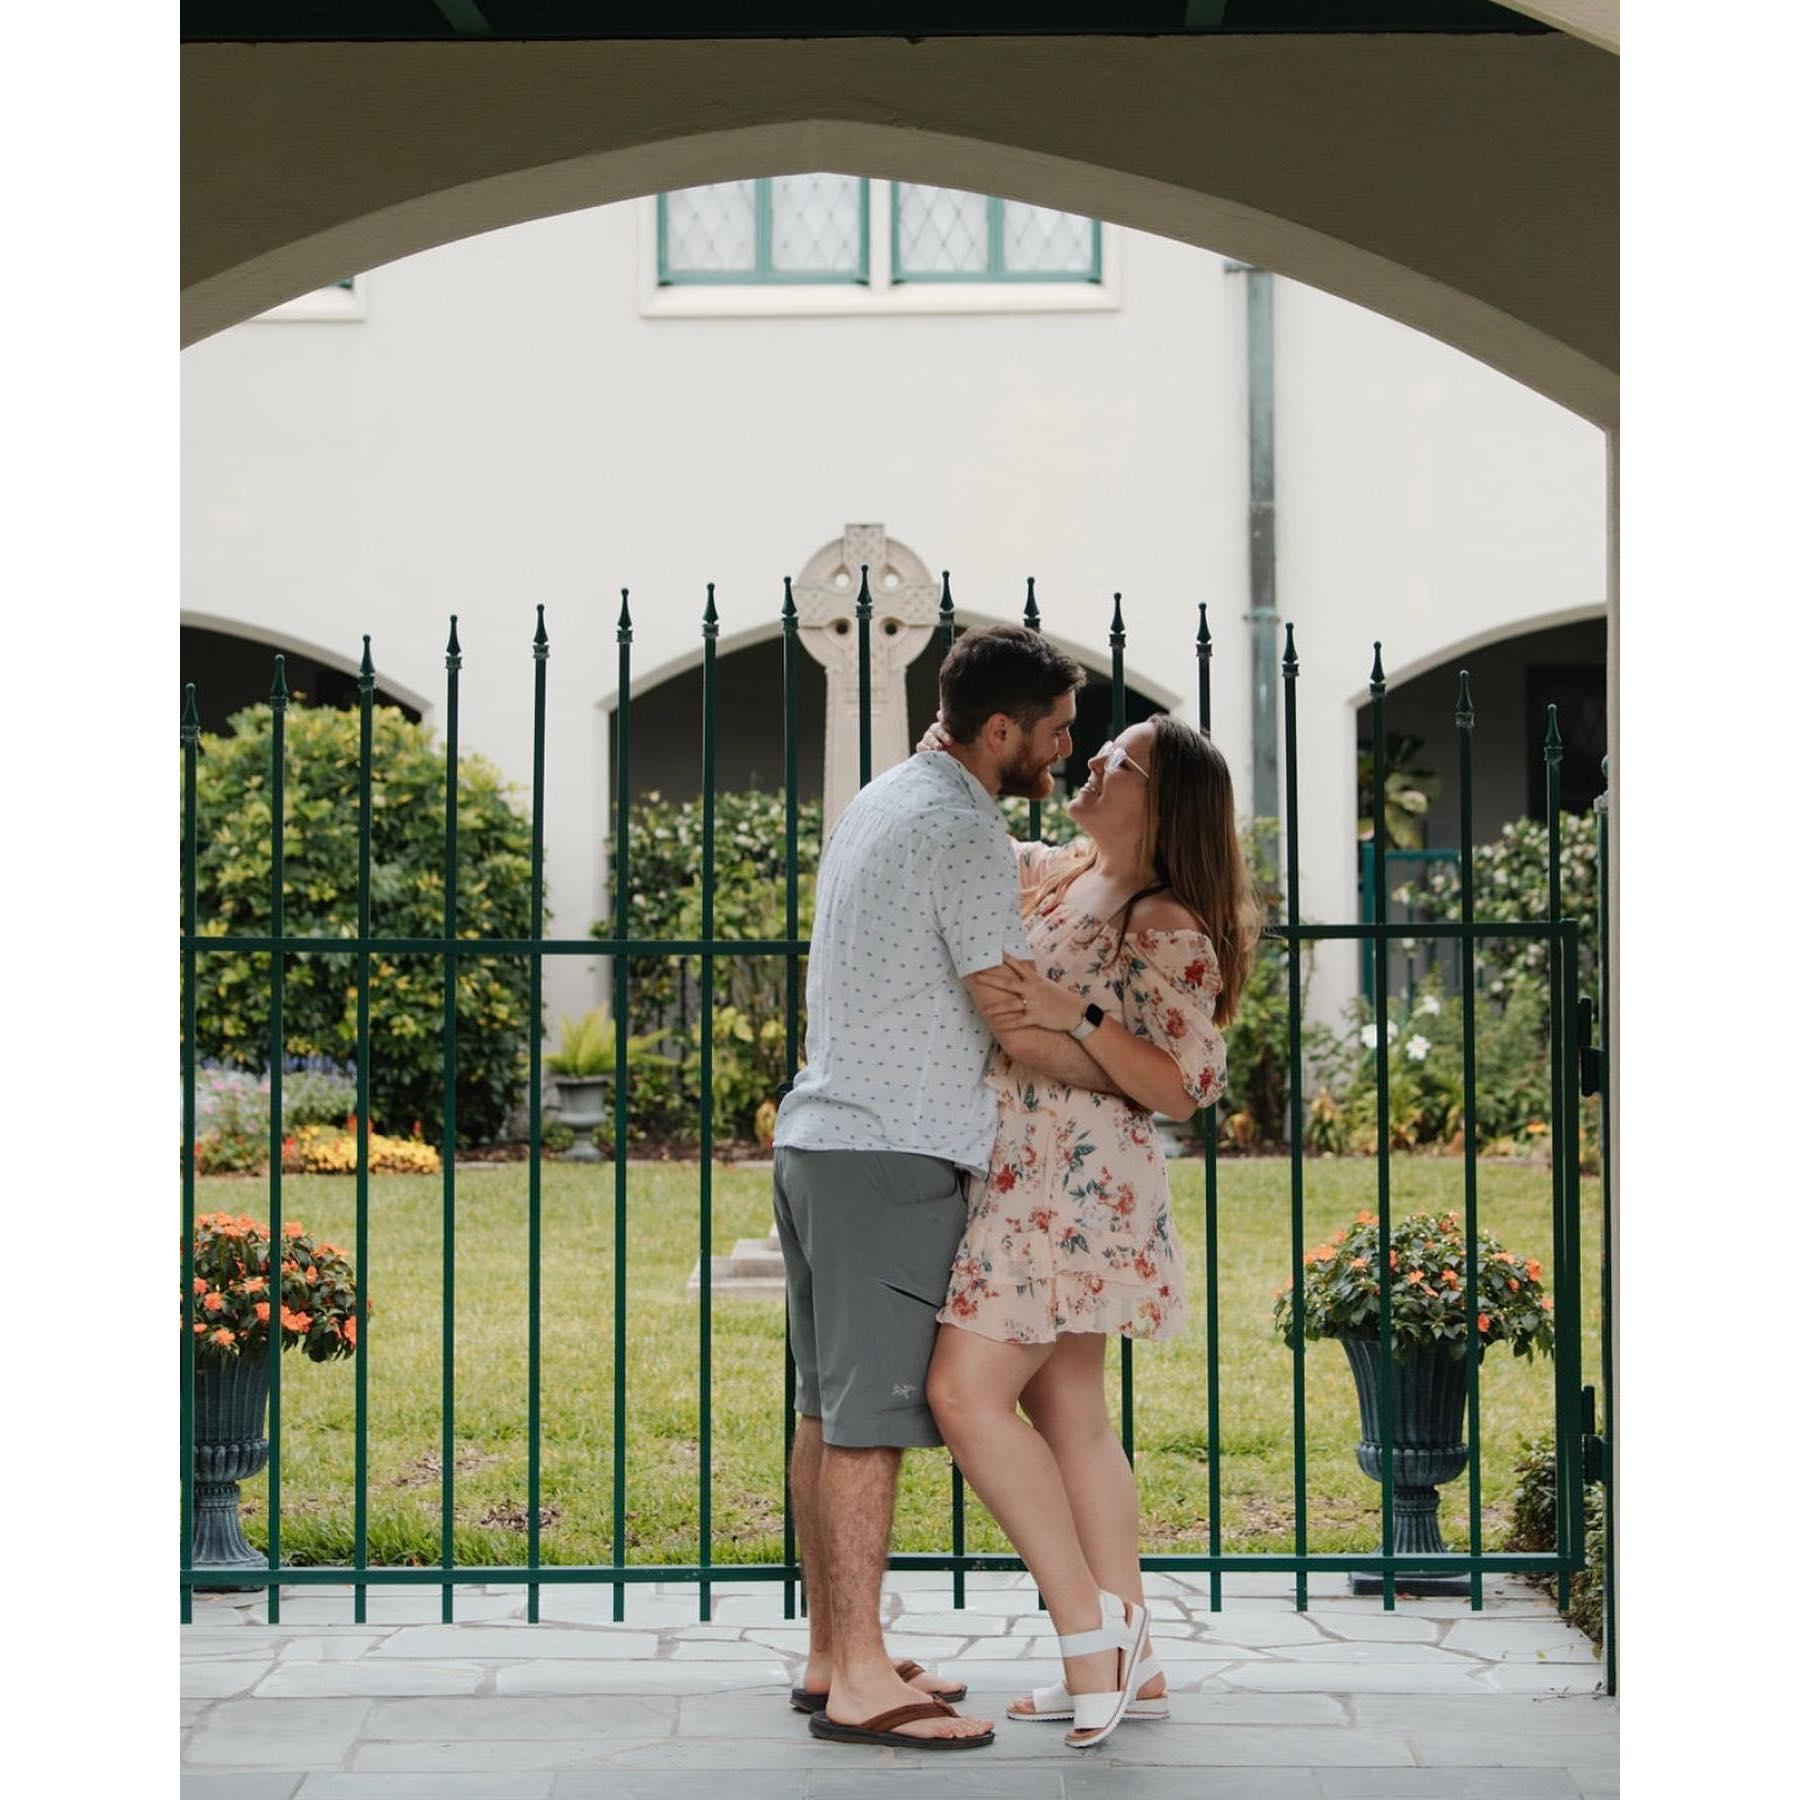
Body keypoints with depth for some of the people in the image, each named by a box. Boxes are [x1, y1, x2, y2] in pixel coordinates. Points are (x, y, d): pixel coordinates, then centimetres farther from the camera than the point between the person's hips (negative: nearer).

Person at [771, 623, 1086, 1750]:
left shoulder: (883, 802, 17)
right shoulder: (966, 833, -13)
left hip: (818, 1137, 10)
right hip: (894, 1156, -10)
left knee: (830, 1408, 11)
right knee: (870, 1416, -9)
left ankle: (831, 1655, 17)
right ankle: (861, 1683, -7)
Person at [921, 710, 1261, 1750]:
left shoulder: (1170, 931, -11)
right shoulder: (1055, 876, 12)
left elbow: (1186, 1087, -14)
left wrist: (1079, 1020, -23)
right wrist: (948, 768, 10)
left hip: (1078, 1185, -9)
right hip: (1027, 1183, 9)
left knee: (967, 1391, -14)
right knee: (1067, 1416, 8)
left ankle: (1088, 1624, -7)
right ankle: (1126, 1666, 12)